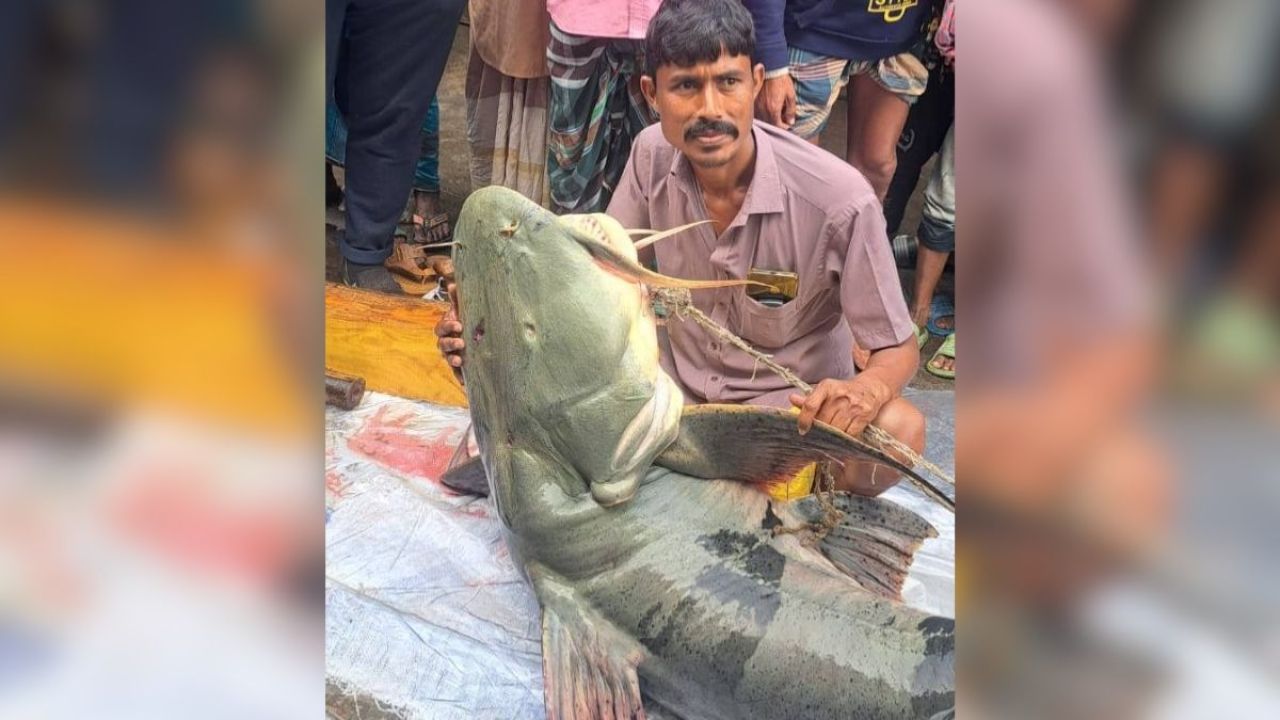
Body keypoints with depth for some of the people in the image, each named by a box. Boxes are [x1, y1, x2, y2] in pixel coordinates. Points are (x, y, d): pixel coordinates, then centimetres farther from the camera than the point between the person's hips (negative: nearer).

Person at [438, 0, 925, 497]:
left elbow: (899, 349, -16)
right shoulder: (653, 156, -11)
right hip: (679, 389, 3)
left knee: (897, 430, -34)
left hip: (796, 408, -3)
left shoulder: (838, 199, -25)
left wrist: (864, 392, -40)